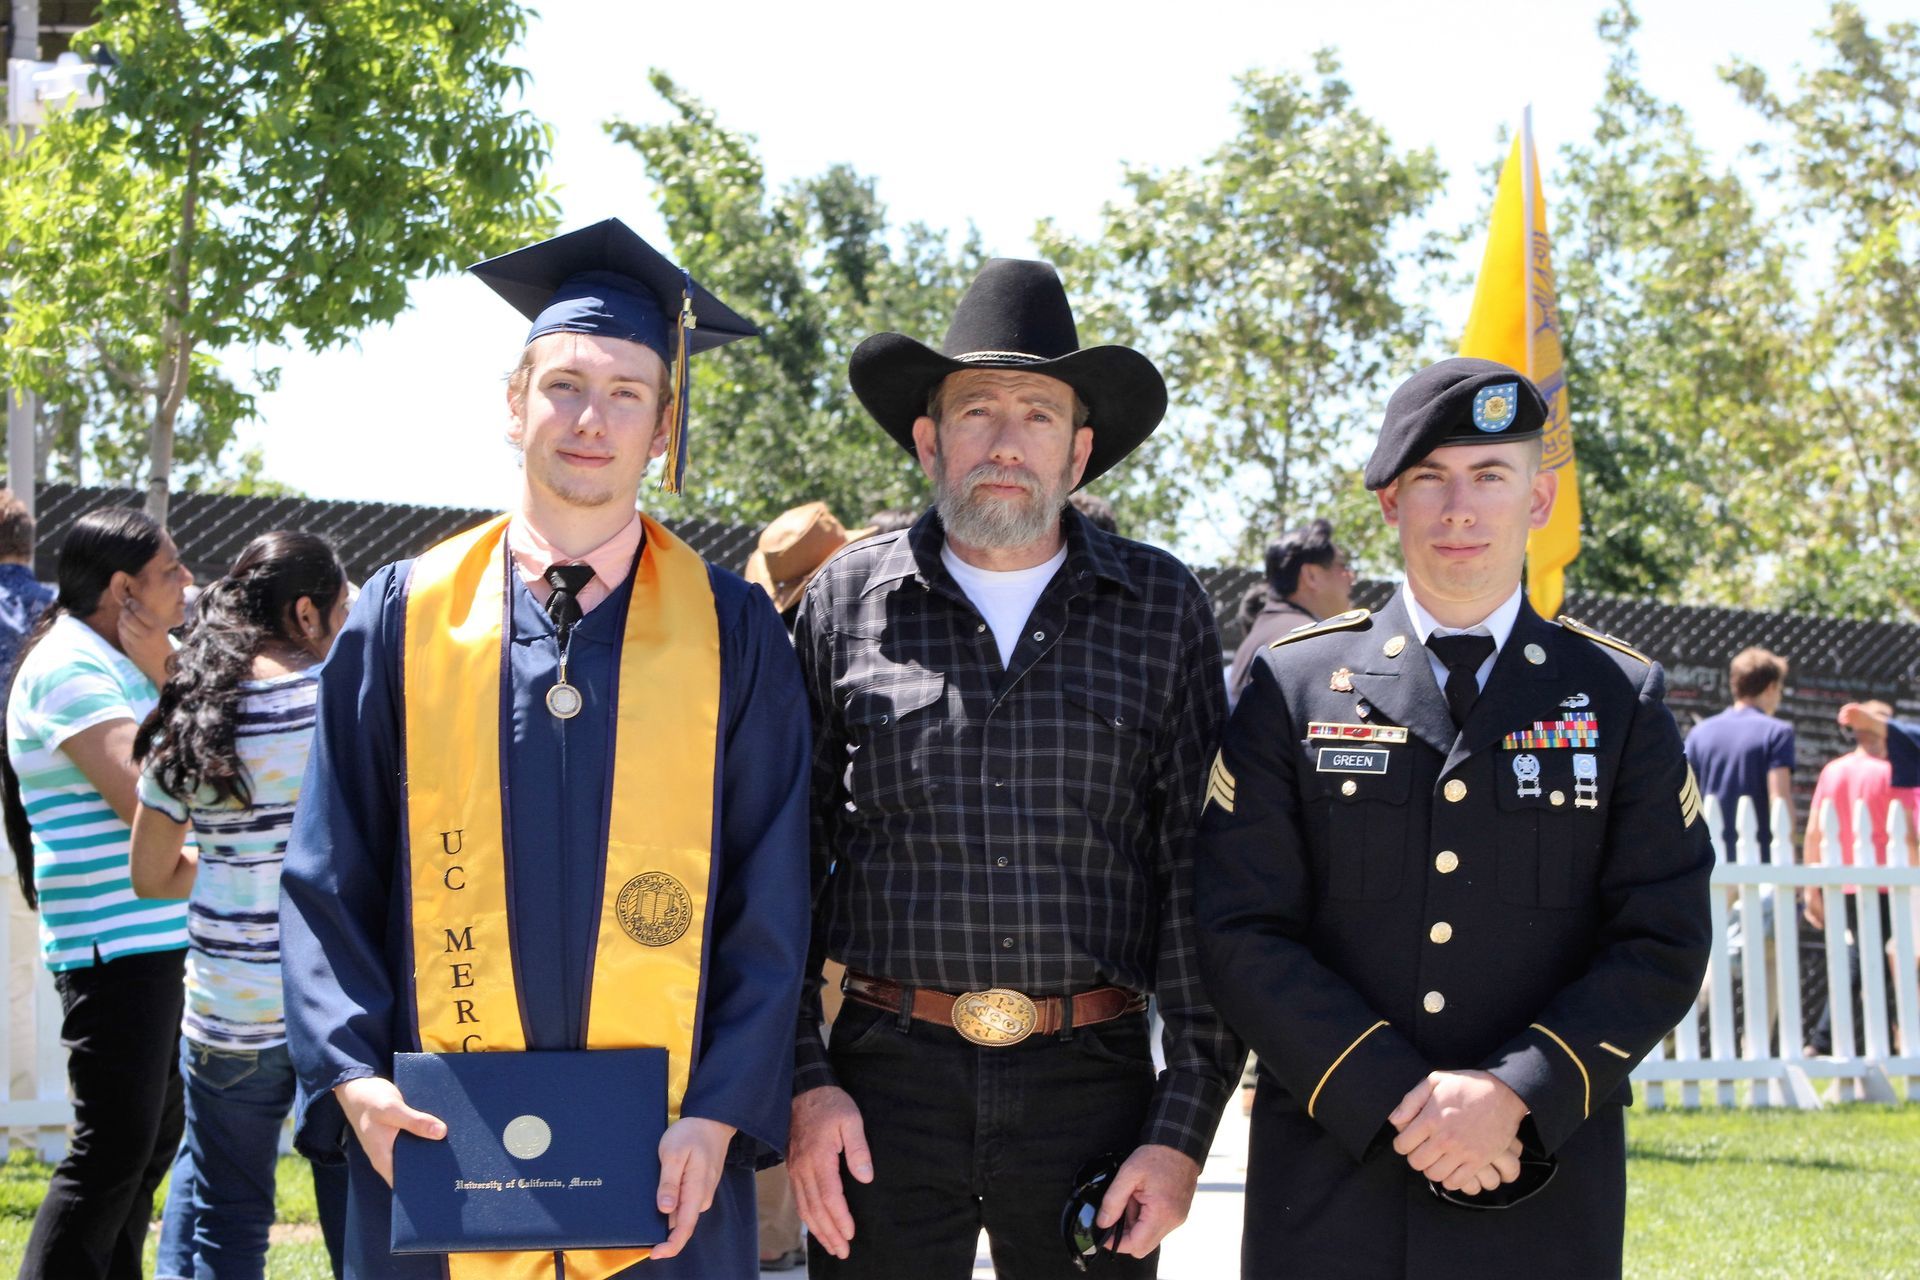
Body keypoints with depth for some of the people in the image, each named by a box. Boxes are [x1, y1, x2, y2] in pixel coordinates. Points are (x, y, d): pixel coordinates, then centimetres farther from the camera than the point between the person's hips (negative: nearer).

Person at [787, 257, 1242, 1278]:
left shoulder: (1163, 609, 5)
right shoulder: (845, 602, 6)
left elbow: (1202, 878, 3)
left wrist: (1185, 1126, -3)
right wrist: (800, 1082, -3)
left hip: (1094, 1081, 0)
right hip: (887, 1086, 0)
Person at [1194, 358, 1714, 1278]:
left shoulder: (1622, 700, 6)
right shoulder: (1292, 689, 3)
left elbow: (1664, 944, -1)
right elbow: (1242, 934, -4)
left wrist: (1516, 1094, -15)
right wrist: (1399, 1105, -13)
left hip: (1546, 1195, 1)